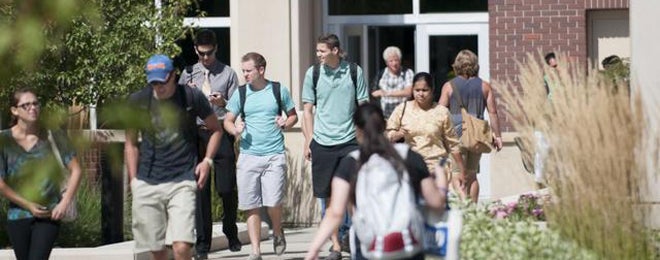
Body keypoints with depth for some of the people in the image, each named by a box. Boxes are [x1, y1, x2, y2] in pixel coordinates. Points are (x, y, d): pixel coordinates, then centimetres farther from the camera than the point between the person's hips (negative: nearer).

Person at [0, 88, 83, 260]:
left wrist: (64, 203, -8)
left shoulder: (53, 137, -3)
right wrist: (28, 205, -10)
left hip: (49, 215, -1)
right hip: (18, 216, 2)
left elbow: (76, 171, 2)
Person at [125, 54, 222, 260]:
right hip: (146, 184, 2)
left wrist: (207, 160, 0)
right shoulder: (137, 101, 2)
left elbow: (216, 129, 13)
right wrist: (133, 179, 6)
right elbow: (131, 143, 13)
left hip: (182, 181, -2)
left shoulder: (192, 97, -2)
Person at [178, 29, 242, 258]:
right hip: (197, 133, 1)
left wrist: (223, 103, -16)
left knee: (227, 188, 0)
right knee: (200, 190, 0)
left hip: (221, 132, -1)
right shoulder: (188, 74, 12)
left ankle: (231, 234, 22)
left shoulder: (227, 74, 8)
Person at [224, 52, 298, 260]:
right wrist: (235, 130, -11)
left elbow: (293, 115, 15)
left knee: (273, 202, -11)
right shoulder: (241, 94, 7)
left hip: (275, 155, -2)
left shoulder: (278, 90, 5)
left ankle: (278, 233, 20)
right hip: (248, 155, 2)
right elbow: (228, 121, 11)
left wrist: (286, 123, -6)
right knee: (251, 206, 1)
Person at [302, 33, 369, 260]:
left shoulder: (354, 72, 1)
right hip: (322, 143, 1)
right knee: (328, 196, 4)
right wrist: (308, 141, 2)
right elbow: (307, 110, 8)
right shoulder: (313, 73, 3)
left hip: (350, 140, -1)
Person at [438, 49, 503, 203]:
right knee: (472, 175, 17)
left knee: (457, 177, -7)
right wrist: (497, 136, 7)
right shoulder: (484, 86, 6)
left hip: (456, 134, -3)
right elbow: (493, 112, 3)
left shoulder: (449, 86, 0)